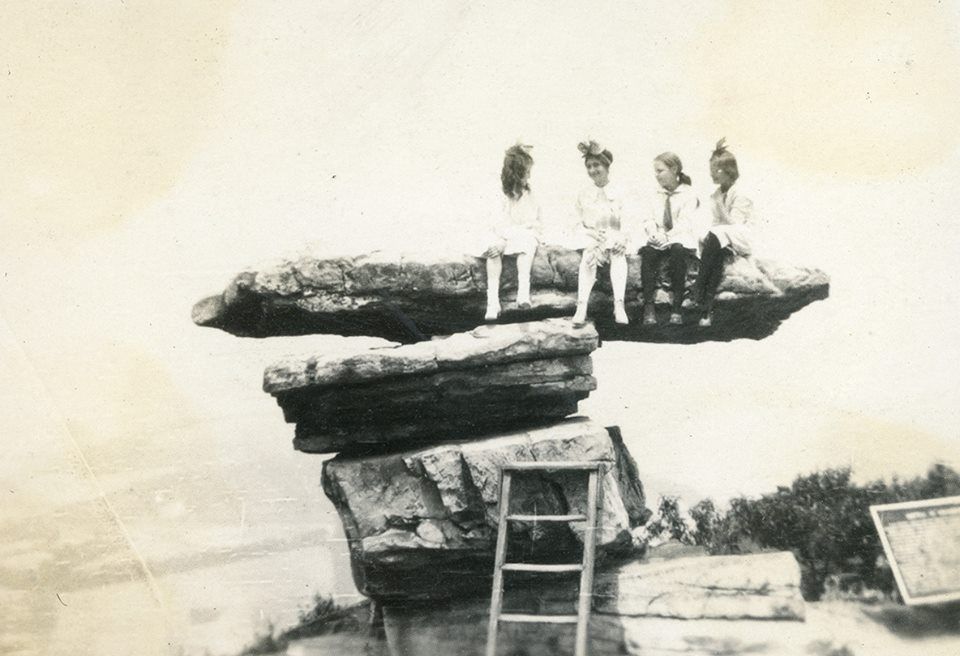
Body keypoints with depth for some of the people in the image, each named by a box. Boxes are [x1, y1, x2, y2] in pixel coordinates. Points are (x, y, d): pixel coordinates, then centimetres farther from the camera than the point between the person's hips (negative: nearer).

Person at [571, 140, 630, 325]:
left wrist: (618, 238, -20)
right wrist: (594, 234, -10)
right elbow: (580, 224, 9)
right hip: (590, 238, 0)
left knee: (618, 255, -33)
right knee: (589, 256, -32)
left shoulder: (620, 193, 5)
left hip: (615, 238, 0)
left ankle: (619, 305, -37)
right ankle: (582, 306, -38)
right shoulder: (583, 195, 10)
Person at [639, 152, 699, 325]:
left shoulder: (688, 194, 3)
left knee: (677, 251, -38)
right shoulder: (657, 195, 19)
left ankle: (676, 307, -34)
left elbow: (685, 223, -8)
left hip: (681, 239, -3)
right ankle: (648, 306, -33)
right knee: (647, 252, -31)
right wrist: (653, 233, -11)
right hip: (658, 240, 4)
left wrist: (667, 236, -22)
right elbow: (650, 219, 12)